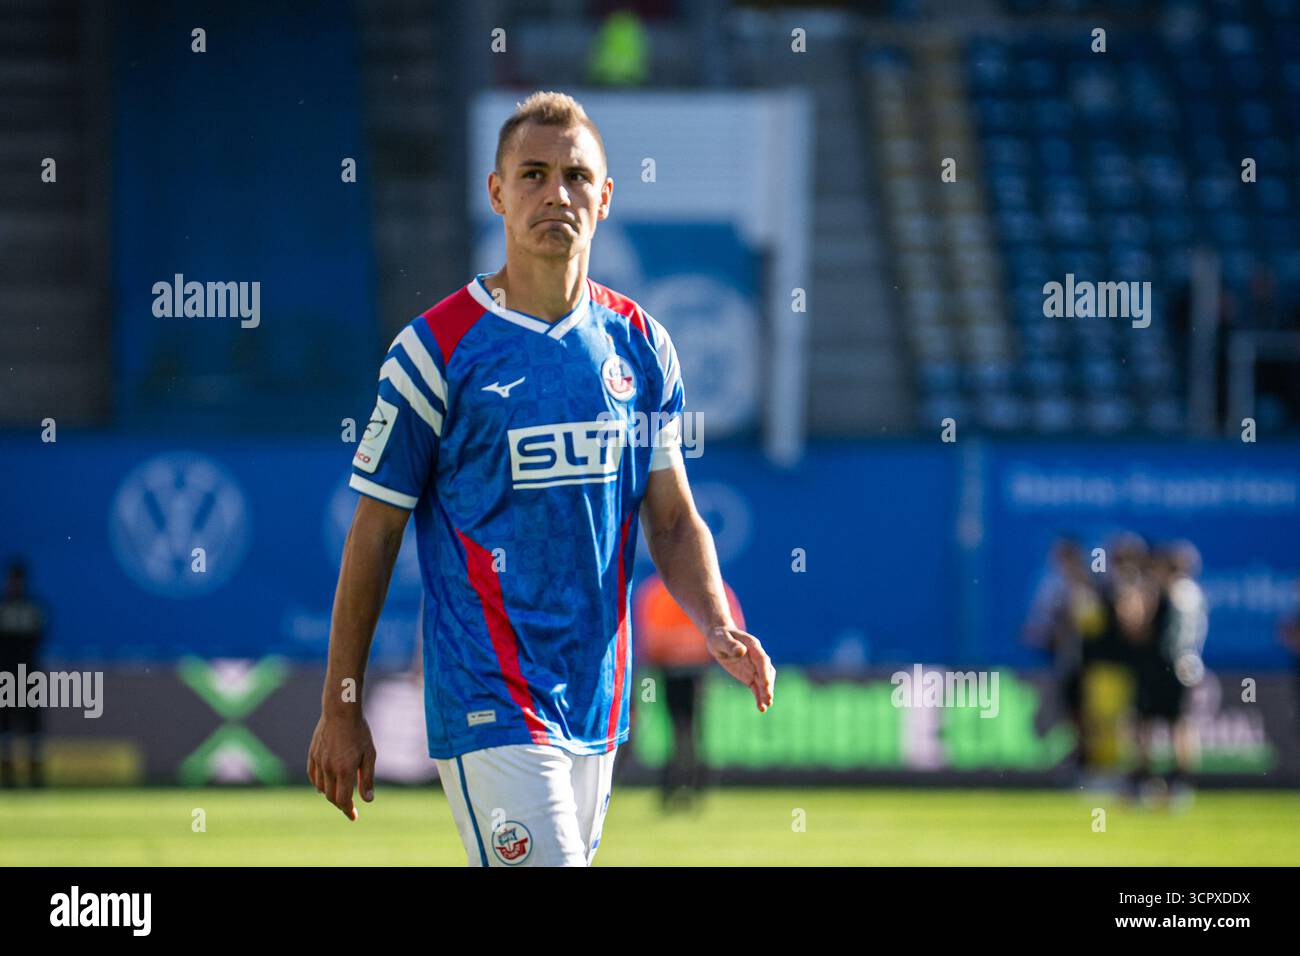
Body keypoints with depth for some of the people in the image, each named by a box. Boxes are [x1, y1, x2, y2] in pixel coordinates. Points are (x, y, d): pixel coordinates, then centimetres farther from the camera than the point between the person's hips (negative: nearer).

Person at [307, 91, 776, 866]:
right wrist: (342, 708, -2)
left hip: (596, 705, 5)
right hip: (488, 705, -5)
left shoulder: (643, 346, 8)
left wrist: (718, 626, -8)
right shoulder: (437, 349, -6)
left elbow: (673, 518, 12)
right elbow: (376, 533, -2)